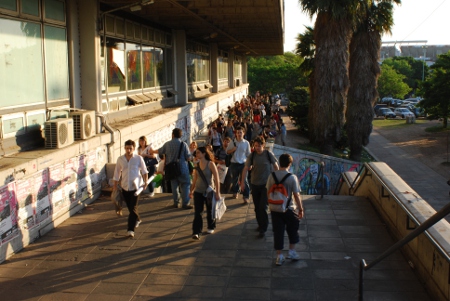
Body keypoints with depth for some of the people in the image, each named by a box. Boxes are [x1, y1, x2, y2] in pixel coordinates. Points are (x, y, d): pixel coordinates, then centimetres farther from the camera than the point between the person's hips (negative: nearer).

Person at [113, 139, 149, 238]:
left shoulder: (138, 158, -3)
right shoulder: (120, 159, 3)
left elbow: (144, 171, 6)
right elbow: (117, 173, 11)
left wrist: (145, 181, -6)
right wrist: (115, 186, 11)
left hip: (135, 186, -4)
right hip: (125, 186, 4)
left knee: (133, 208, -11)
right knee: (130, 207, 16)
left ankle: (130, 230, -11)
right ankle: (137, 220, 44)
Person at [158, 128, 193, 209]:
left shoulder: (167, 144, -3)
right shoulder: (183, 144, -12)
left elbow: (160, 152, 13)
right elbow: (188, 157, -12)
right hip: (182, 168, -3)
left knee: (174, 185, 14)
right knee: (185, 185, 4)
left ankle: (175, 202, 21)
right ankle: (185, 203, 1)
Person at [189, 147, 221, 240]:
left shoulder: (211, 164, -12)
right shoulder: (197, 165, 2)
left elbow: (216, 179, -12)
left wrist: (217, 192, -15)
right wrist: (191, 191, 14)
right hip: (198, 192, 3)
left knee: (210, 211, 13)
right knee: (197, 212, -4)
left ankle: (211, 227, 34)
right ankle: (196, 232, -4)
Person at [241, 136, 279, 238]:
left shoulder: (269, 154, -7)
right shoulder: (252, 155, -2)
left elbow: (276, 166, 2)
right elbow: (246, 169, -2)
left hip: (266, 184, -3)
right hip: (255, 184, 3)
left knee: (263, 207, -10)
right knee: (257, 207, 12)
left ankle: (263, 229, -2)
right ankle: (260, 224, 31)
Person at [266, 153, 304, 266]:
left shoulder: (272, 176, -6)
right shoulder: (292, 177, -15)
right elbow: (296, 195, -12)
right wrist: (301, 209, 0)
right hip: (289, 209, -2)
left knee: (278, 232, 10)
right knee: (293, 230, 19)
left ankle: (279, 255, 15)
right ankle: (291, 251, 26)